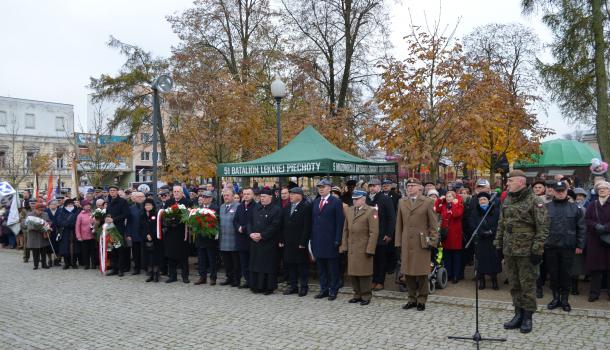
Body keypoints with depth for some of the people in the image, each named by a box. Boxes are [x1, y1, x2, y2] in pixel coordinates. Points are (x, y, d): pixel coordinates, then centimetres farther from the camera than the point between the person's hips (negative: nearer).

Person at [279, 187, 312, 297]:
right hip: (288, 242, 6)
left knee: (301, 265, 2)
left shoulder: (306, 207, -8)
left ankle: (304, 286, 12)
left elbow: (307, 226, -13)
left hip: (299, 242, -6)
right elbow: (283, 225, 12)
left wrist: (303, 242, -16)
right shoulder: (286, 208, 12)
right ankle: (293, 286, 20)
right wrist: (281, 240, 6)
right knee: (290, 264, 10)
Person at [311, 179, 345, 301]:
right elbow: (313, 221, 13)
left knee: (333, 267, 3)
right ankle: (324, 289, 19)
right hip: (317, 240, 5)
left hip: (331, 240, -5)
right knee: (320, 267, 10)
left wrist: (337, 240, -13)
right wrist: (312, 238, 7)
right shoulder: (315, 203, 13)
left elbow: (340, 222, -8)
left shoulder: (336, 202, -4)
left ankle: (333, 290, 12)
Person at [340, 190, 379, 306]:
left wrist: (370, 249, -15)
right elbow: (345, 230, 15)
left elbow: (374, 232, -11)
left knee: (364, 273, 1)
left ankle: (366, 296, 13)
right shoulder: (349, 211, 13)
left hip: (364, 248, -6)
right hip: (351, 248, 6)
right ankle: (357, 294, 21)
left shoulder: (371, 212, -7)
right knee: (353, 272, 9)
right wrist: (344, 246, 7)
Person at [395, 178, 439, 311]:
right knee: (408, 272, 7)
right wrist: (398, 242, 7)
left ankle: (421, 300, 14)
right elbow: (399, 224, 12)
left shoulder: (428, 202, 1)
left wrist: (432, 241, -6)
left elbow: (433, 224, 0)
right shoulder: (401, 202, 12)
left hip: (422, 243, -4)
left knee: (422, 273, 2)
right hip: (406, 243, 4)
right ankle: (412, 299, 20)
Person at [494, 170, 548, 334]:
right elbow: (501, 225, 18)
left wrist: (537, 250, -15)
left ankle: (527, 318, 13)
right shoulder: (507, 201, 11)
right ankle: (518, 314, 24)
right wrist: (499, 245, 14)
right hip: (509, 251, 6)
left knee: (527, 285, 2)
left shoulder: (535, 201, -9)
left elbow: (543, 228, -12)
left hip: (527, 251, -6)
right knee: (514, 285, 13)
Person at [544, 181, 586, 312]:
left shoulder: (574, 208, 3)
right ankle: (556, 297, 21)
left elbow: (581, 228, 4)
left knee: (566, 273, 6)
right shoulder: (546, 207, 2)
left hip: (568, 247, 0)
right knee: (553, 273, 8)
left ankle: (564, 299, 18)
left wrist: (580, 245, 0)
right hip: (550, 247, 0)